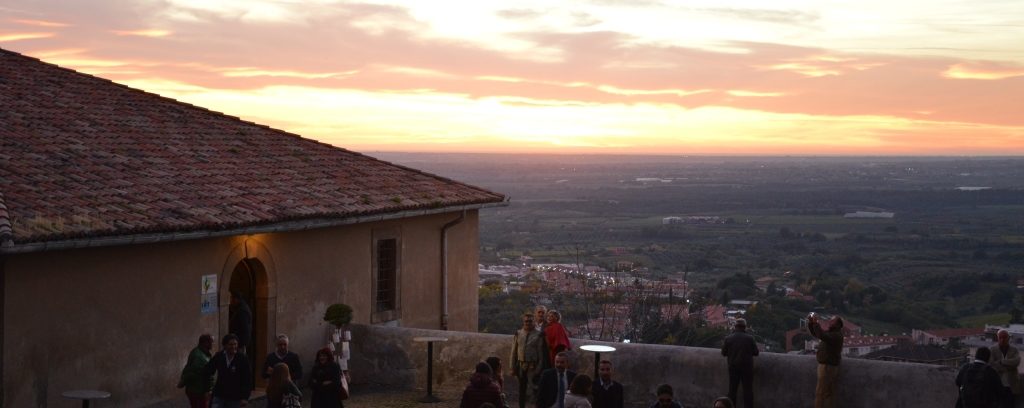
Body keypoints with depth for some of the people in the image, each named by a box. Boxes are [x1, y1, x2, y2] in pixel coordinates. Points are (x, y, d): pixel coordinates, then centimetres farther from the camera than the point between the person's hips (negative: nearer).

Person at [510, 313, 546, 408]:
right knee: (522, 388, 11)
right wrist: (513, 367, 5)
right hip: (521, 365, 3)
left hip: (533, 366, -3)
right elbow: (513, 351, 7)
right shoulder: (518, 334, 5)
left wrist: (539, 368, -7)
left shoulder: (538, 335, -4)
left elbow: (541, 353, -3)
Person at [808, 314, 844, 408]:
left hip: (828, 367, -10)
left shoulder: (837, 335, -16)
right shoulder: (830, 333, 13)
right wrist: (810, 323, 1)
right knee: (829, 393, 10)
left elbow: (821, 335, -33)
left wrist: (815, 323, -28)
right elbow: (815, 333, 17)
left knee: (820, 393, -10)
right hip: (827, 366, 10)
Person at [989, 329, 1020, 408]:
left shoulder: (1014, 350, 6)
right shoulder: (992, 350, 0)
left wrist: (1002, 362, -16)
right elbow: (992, 365, -14)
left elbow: (1017, 361, -14)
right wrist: (1009, 366, -13)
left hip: (1011, 386, 2)